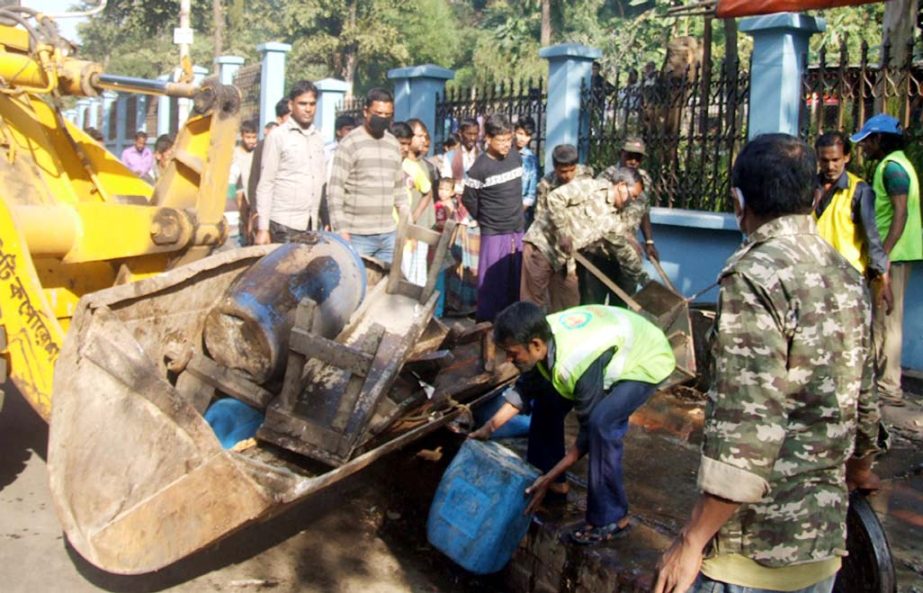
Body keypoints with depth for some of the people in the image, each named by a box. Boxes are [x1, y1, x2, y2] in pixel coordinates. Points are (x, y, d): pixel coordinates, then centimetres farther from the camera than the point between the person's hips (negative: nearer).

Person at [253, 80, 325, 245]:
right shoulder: (278, 136, -1)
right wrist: (263, 228, -9)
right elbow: (265, 184, -4)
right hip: (284, 226, -5)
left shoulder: (318, 137, 13)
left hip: (312, 226, 5)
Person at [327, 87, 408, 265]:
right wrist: (341, 230, -13)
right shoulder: (350, 143, -4)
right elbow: (334, 190, -7)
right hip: (358, 235, -5)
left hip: (389, 234, 5)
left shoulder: (394, 144, 14)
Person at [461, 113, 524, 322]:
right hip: (494, 233, -6)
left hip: (517, 230, 6)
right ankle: (487, 323, 9)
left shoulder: (516, 157, 4)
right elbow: (468, 200, -5)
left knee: (516, 280, 12)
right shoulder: (480, 167, -14)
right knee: (492, 283, -1)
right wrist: (485, 220, 5)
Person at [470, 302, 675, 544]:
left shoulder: (577, 365, -40)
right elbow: (525, 388, 0)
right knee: (546, 399, 4)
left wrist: (549, 478, -23)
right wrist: (491, 426, -8)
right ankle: (554, 485, 20)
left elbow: (589, 432, -27)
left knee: (602, 423, -28)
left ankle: (611, 517, -10)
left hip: (645, 361, -8)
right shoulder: (542, 334, -19)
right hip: (616, 344, 8)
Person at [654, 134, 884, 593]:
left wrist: (692, 541, -18)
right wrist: (859, 469, 35)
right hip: (825, 535, 8)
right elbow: (862, 400, 16)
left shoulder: (756, 275, -17)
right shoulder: (846, 276, 7)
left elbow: (748, 422, -23)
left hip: (756, 545, -8)